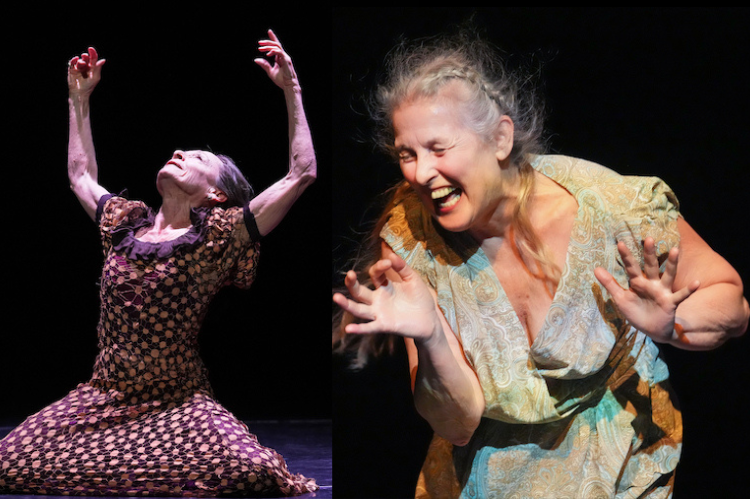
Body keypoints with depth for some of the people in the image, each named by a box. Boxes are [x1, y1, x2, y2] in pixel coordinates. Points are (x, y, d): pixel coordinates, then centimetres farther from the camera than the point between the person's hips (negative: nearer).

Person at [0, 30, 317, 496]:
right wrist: (79, 100, 35)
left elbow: (302, 173, -3)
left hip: (180, 402, -4)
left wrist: (292, 92, -2)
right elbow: (81, 175, 34)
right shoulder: (126, 223, 15)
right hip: (104, 397, 4)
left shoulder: (219, 235, 1)